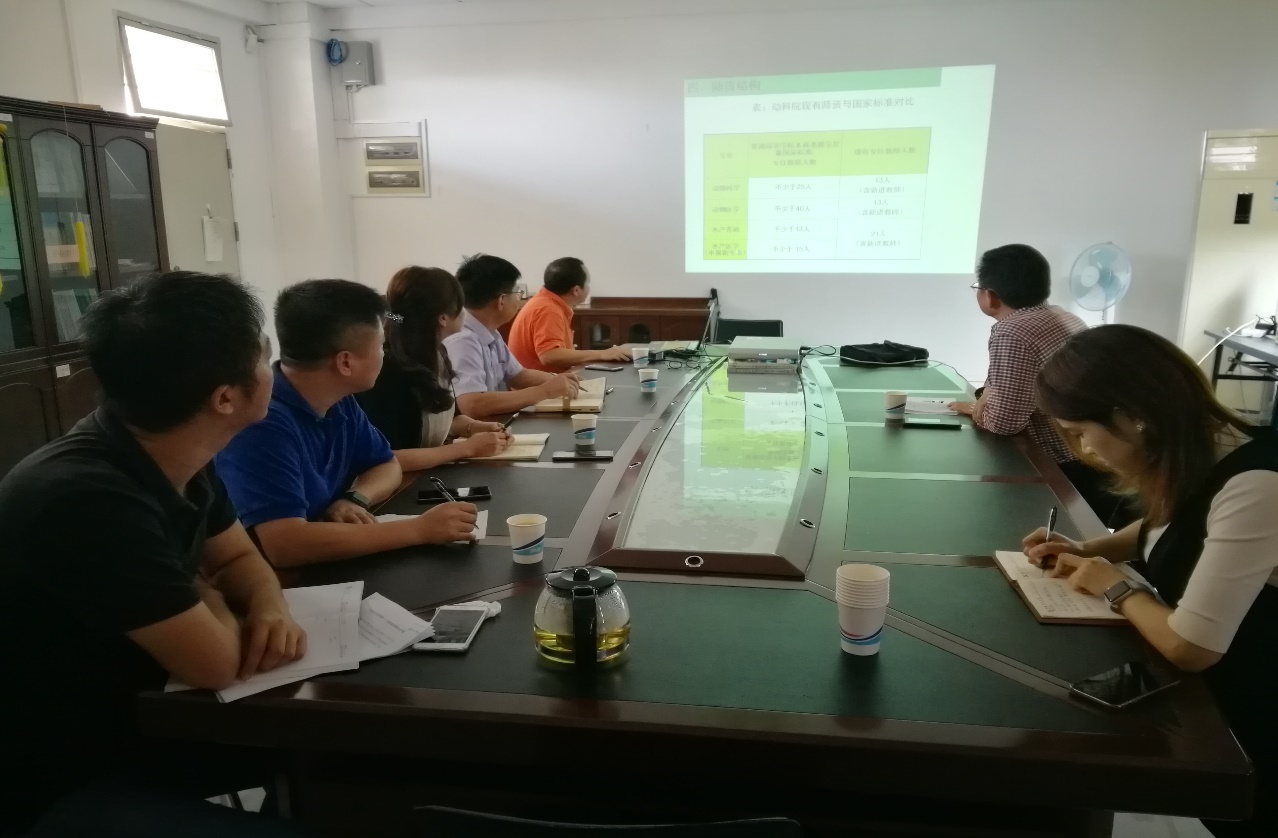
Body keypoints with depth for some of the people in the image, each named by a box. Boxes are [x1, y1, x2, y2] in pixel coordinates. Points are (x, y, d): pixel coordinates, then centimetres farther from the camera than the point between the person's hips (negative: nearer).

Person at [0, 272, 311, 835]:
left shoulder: (176, 459, -6)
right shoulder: (85, 497, -33)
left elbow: (240, 557, 9)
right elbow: (215, 662, -28)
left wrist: (270, 610, -13)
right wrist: (203, 592, -7)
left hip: (137, 720, 8)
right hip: (54, 781, -8)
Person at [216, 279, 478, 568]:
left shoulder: (340, 403, -1)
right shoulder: (261, 422, -24)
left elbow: (387, 466, 12)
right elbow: (284, 545, -33)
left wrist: (355, 499, -10)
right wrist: (420, 529, -29)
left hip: (323, 572, 7)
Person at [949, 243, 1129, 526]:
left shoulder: (1011, 333, -22)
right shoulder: (1060, 316, 10)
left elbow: (1004, 421, -26)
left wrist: (974, 410, -5)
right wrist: (983, 401, 2)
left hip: (1077, 471, -10)